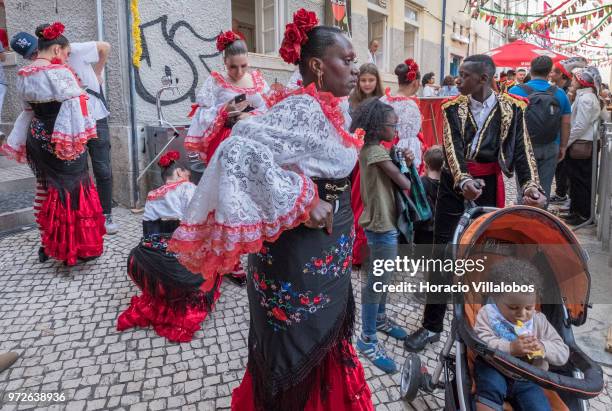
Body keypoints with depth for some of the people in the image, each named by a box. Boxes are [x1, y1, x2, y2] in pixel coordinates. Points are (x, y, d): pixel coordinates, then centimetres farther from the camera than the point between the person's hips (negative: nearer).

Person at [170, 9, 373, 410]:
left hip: (324, 254, 9)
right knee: (297, 356, 12)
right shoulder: (301, 108, -21)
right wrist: (301, 201, -30)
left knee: (321, 349, 25)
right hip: (302, 257, -9)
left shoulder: (324, 109, 7)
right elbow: (239, 152, -35)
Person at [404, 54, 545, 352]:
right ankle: (432, 326, 14)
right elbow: (452, 148, -15)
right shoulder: (453, 108, -1)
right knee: (442, 254, 3)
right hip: (454, 185, 1)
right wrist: (463, 181, -34)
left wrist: (531, 186, -26)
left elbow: (522, 150, -8)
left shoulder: (511, 108, -2)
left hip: (489, 186, 0)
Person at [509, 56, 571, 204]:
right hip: (550, 148, 2)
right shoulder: (560, 94, 1)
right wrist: (563, 146, 17)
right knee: (544, 188, 10)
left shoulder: (515, 91, -8)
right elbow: (566, 124, 5)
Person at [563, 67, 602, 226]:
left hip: (582, 146, -9)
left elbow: (580, 126, -20)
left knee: (581, 180, 0)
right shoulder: (584, 96, 14)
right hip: (581, 144, 9)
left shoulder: (586, 98, -17)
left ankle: (584, 214, 10)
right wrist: (567, 142, 11)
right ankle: (577, 210, 25)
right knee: (577, 179, 15)